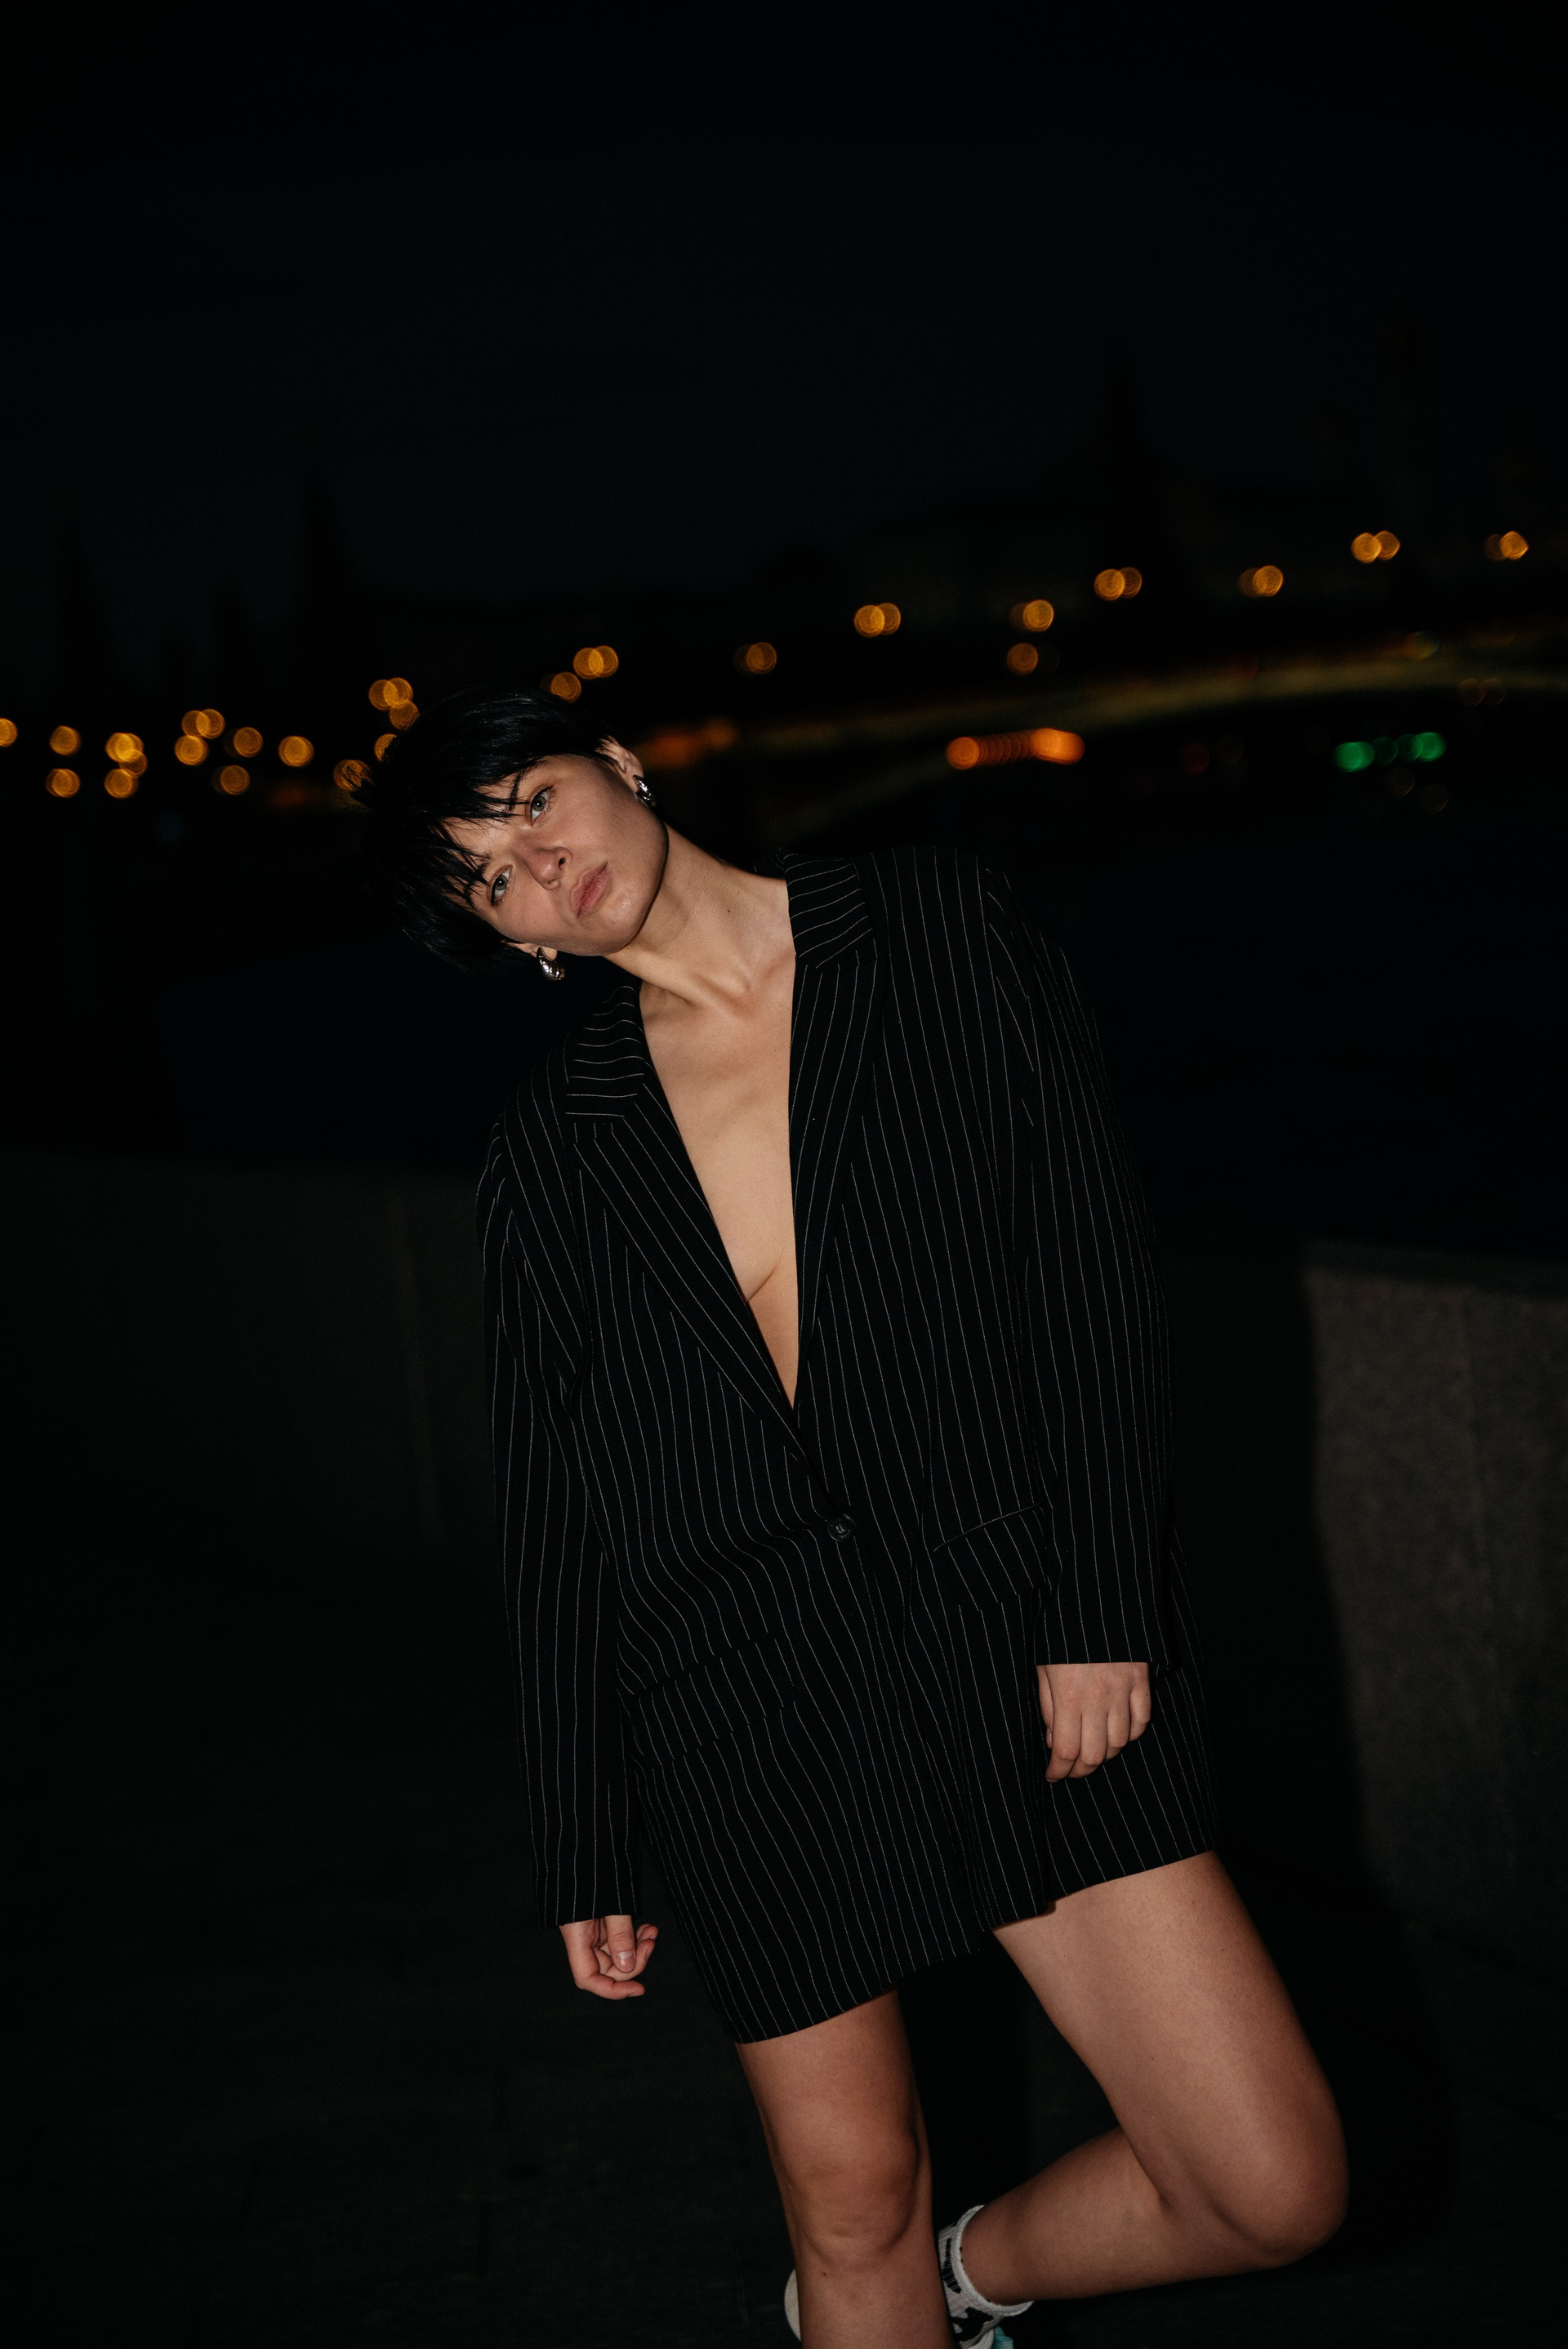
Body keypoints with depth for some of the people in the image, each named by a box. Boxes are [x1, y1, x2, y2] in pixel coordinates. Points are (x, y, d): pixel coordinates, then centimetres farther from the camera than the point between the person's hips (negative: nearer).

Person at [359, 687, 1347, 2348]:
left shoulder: (940, 933, 4)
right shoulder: (557, 1138, 7)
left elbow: (1092, 1262, -1)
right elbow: (552, 1507, 10)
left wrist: (1101, 1605, -9)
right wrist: (581, 1851, 10)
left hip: (1012, 1636, 0)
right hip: (748, 1698, 1)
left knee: (1276, 2190, -2)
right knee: (854, 2201, 8)